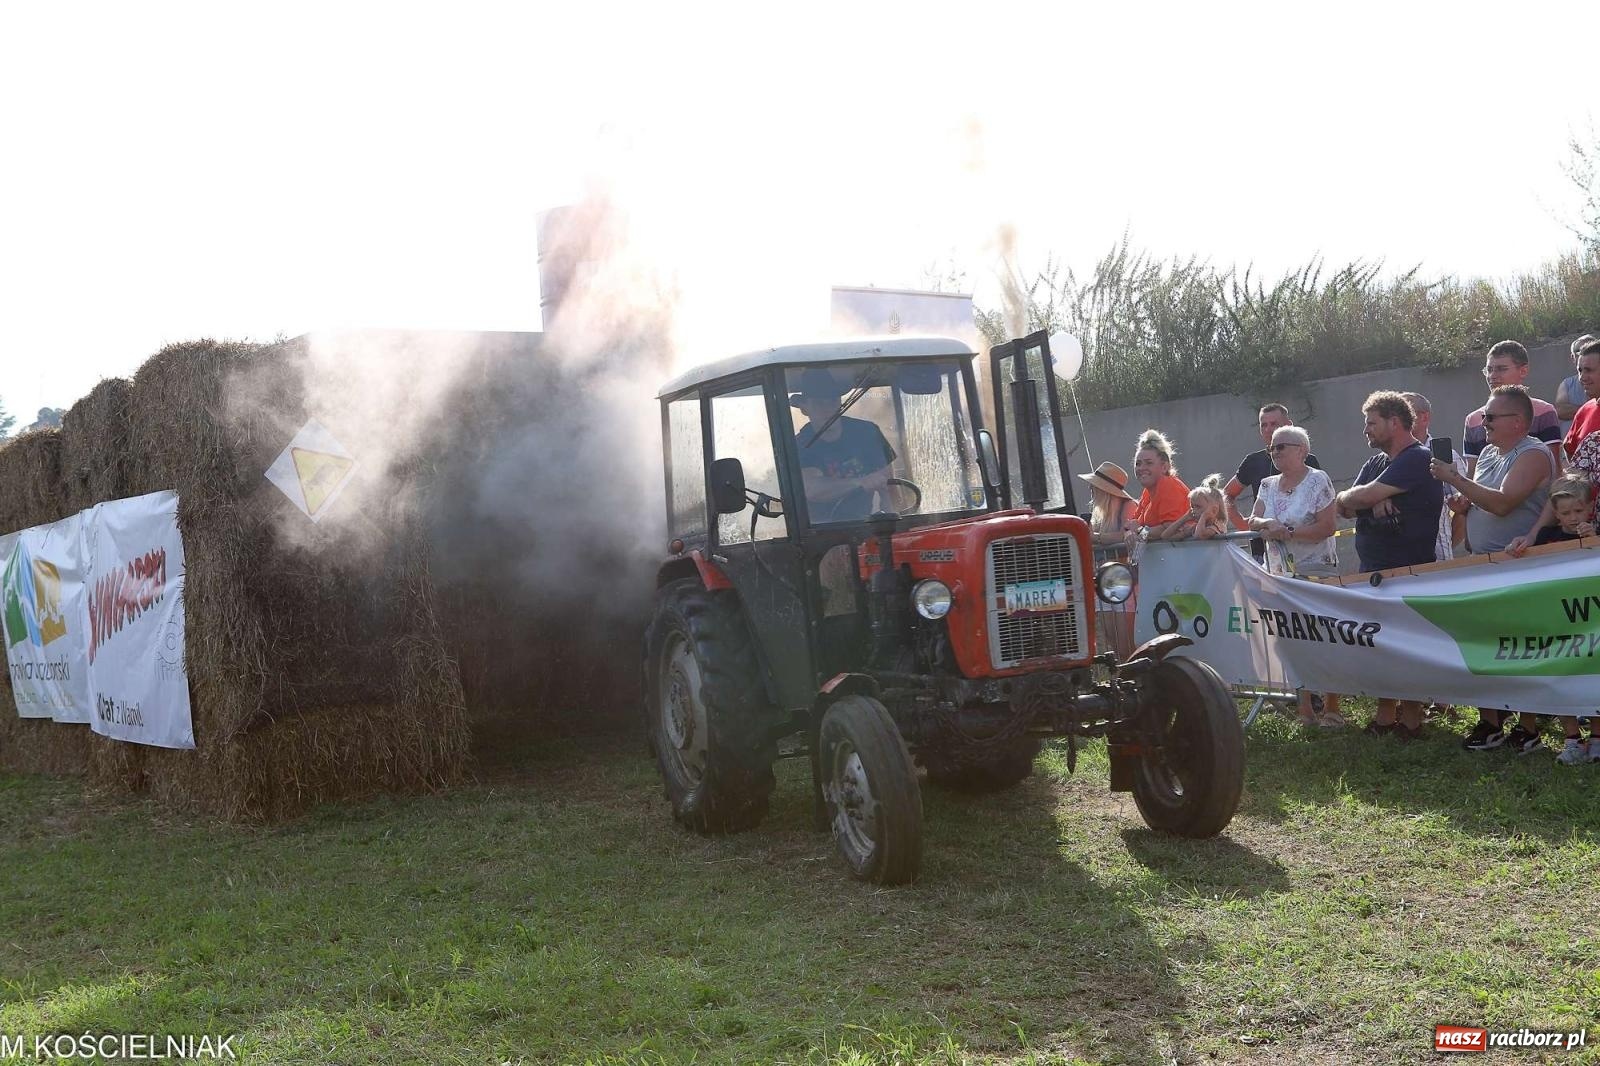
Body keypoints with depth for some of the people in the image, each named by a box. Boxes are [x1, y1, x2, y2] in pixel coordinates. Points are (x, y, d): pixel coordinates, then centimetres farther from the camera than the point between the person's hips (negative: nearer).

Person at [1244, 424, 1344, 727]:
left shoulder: (1318, 481, -7)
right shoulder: (1268, 485, 12)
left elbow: (1327, 526, -15)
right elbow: (1252, 521, 5)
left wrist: (1286, 532, -18)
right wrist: (1267, 524, -17)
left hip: (1317, 572, -6)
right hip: (1281, 574, 6)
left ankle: (1331, 708, 0)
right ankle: (1304, 708, 10)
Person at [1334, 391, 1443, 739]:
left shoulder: (1418, 459, -12)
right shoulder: (1375, 463, 16)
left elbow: (1364, 496, -20)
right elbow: (1346, 508, 7)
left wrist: (1349, 497, 2)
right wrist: (1368, 499, -13)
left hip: (1410, 571, -8)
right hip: (1373, 568, 8)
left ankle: (1410, 719, 9)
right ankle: (1385, 716, 18)